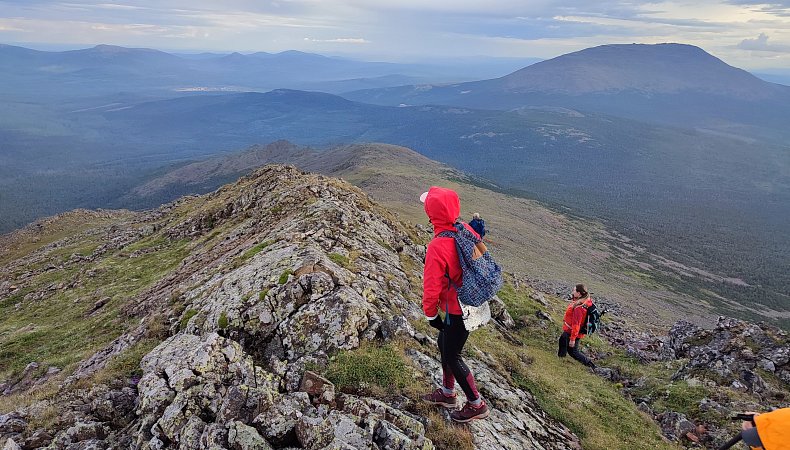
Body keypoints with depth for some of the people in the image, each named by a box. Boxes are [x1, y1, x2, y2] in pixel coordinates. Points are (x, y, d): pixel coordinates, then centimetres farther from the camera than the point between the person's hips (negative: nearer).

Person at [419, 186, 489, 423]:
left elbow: (432, 286, -20)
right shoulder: (466, 230, -6)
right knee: (444, 343, 24)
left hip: (458, 310, -8)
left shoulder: (437, 246, -28)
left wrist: (430, 314, -4)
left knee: (452, 356, 11)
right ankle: (447, 392, 42)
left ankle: (477, 405, 29)